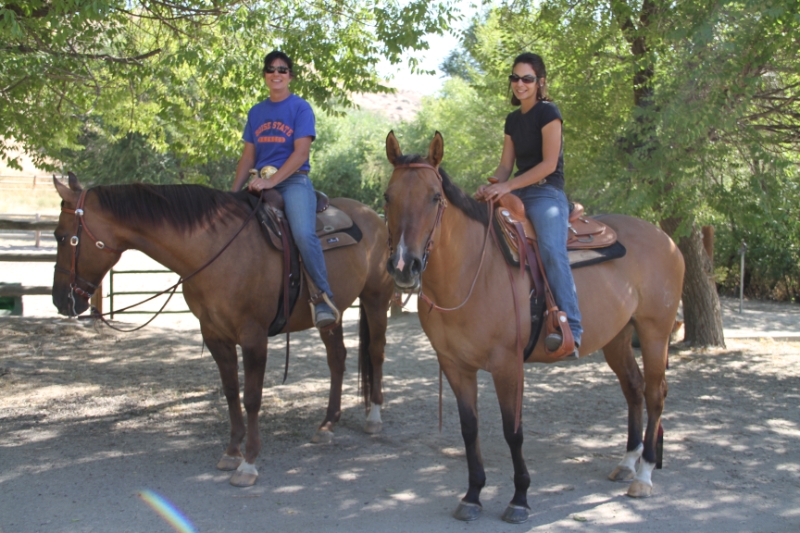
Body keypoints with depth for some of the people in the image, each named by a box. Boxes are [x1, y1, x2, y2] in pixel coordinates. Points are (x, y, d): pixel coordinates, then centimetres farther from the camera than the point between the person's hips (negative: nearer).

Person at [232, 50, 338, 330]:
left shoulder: (300, 108, 1)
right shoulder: (256, 112, 17)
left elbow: (301, 152, -10)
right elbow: (248, 156, 17)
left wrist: (272, 181, -19)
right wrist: (233, 194, 6)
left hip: (293, 181, -6)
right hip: (261, 183, 6)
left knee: (304, 233, -31)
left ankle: (324, 296, -22)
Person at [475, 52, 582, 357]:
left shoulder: (548, 112, -5)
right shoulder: (513, 120, 17)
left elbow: (549, 163, -13)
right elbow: (506, 165, 14)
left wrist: (508, 186, -19)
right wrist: (492, 186, -8)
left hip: (546, 194, -9)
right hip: (518, 195, 9)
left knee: (551, 249, -32)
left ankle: (571, 329, -41)